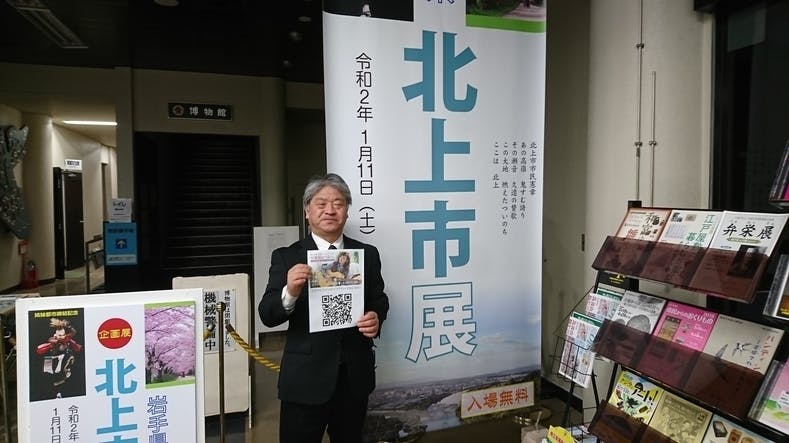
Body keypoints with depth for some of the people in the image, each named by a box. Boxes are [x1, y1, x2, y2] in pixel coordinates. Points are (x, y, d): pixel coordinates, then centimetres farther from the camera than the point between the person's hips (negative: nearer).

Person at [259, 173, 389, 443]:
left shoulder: (367, 254, 3)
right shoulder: (286, 257, -5)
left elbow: (379, 300, 8)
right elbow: (267, 316, -12)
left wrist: (376, 318, -15)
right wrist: (290, 292, -32)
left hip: (355, 376, 3)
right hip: (305, 379, -3)